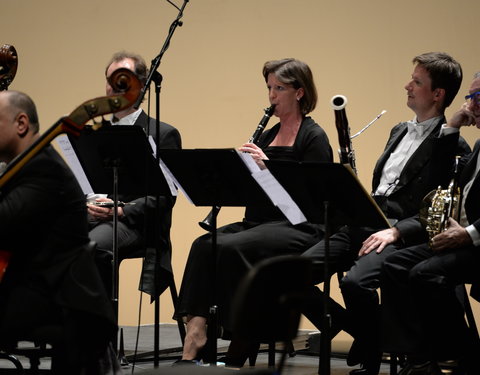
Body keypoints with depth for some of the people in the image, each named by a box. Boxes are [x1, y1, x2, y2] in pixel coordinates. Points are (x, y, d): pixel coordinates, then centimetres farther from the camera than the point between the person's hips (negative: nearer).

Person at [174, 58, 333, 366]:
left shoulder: (314, 138, -3)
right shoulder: (268, 136, 18)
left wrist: (267, 166, -19)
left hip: (297, 227, -7)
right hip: (259, 221, 7)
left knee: (229, 247, -30)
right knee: (203, 245, -21)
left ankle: (237, 356, -23)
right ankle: (196, 328, -32)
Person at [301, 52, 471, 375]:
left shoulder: (453, 147, -3)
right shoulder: (399, 132, 23)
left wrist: (396, 231, -19)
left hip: (403, 236, -8)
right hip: (365, 224, 8)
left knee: (355, 282, -35)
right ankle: (354, 328, 5)